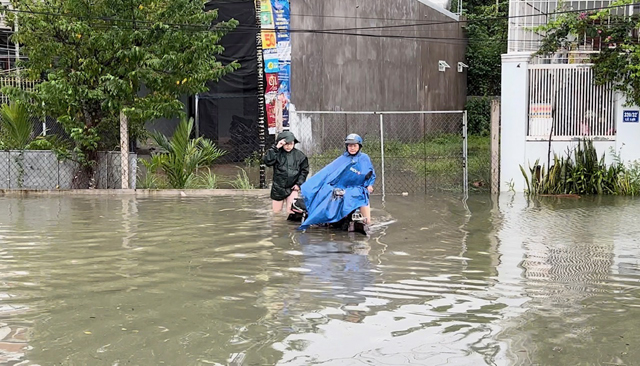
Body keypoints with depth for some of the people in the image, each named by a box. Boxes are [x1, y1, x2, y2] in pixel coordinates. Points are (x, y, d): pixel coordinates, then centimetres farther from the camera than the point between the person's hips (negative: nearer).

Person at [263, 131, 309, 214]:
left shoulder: (299, 155, 2)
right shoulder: (277, 153, -3)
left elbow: (304, 171, 9)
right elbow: (267, 161, -20)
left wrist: (299, 183, -1)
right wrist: (276, 148, -21)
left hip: (292, 188, 0)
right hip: (278, 188, 0)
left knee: (291, 211, -13)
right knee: (276, 212, 8)